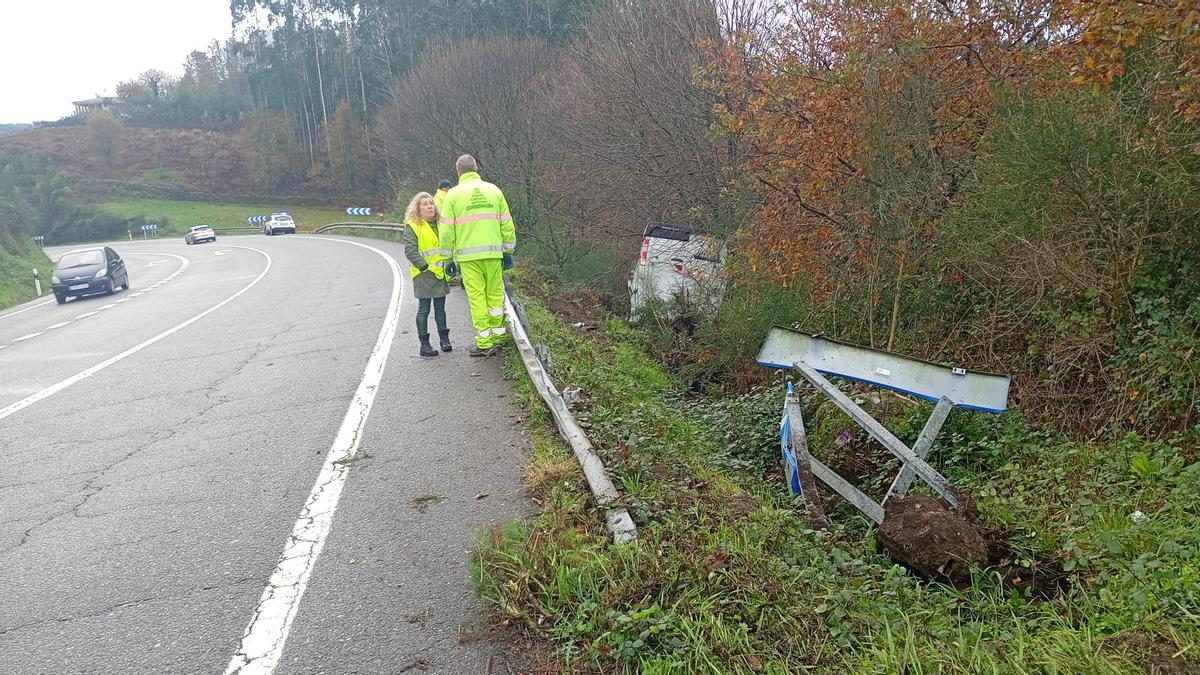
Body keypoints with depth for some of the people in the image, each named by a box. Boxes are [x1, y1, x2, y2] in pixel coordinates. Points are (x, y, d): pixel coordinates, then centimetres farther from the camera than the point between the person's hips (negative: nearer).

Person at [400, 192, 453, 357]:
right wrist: (426, 267, -18)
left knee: (440, 308, 13)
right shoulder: (412, 227, -8)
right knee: (424, 310, 0)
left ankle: (444, 338, 22)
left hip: (440, 274, 6)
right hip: (424, 275, -5)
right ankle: (424, 344, 6)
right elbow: (410, 252, -14)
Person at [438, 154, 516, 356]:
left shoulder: (454, 194, 2)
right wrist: (508, 251, 18)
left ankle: (484, 343, 4)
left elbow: (446, 230, 0)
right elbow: (506, 224, 11)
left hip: (467, 254, -2)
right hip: (493, 252, 3)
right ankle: (498, 335, 20)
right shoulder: (493, 190, 10)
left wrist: (448, 258, 9)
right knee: (495, 294, 12)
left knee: (477, 297, 1)